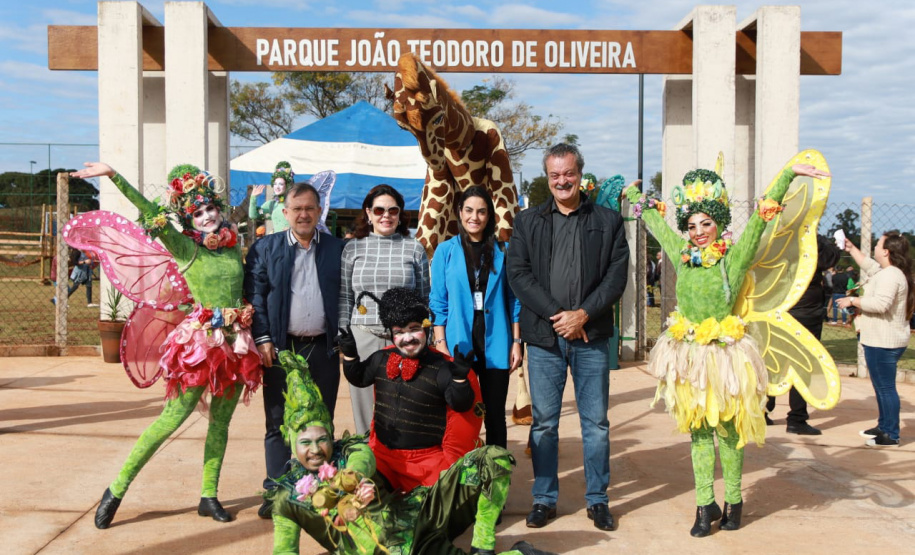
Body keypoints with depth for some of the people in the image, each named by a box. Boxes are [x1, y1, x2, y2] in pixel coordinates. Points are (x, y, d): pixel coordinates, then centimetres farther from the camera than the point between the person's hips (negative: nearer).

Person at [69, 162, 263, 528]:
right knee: (173, 416, -6)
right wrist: (113, 176, -19)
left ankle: (209, 496, 17)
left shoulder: (234, 245, 10)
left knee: (220, 420, 8)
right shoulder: (186, 248, -3)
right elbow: (151, 212, -12)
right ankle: (118, 488, 6)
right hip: (201, 340, -5)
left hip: (236, 342, 5)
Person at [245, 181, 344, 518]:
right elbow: (255, 295, 1)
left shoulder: (337, 249, 7)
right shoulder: (265, 249, 5)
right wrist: (262, 339, -8)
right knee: (278, 424, 5)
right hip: (281, 349, -1)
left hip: (323, 349, 1)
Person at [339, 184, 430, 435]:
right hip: (363, 337, 1)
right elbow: (344, 297, 10)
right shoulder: (353, 248, 9)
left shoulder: (414, 249, 8)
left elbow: (424, 298, 9)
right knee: (366, 405, 3)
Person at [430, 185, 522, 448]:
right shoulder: (445, 251, 4)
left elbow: (513, 300, 7)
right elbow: (438, 303, 3)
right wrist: (440, 344, -5)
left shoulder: (502, 251, 7)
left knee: (495, 414, 7)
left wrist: (516, 342, 2)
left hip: (495, 345, 1)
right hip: (459, 345, -1)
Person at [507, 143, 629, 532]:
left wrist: (583, 314, -12)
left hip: (591, 335, 0)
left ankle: (597, 499, 18)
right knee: (544, 421, 7)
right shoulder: (527, 222, 9)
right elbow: (518, 274, -1)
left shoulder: (608, 221, 7)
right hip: (543, 336, 1)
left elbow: (617, 276, 0)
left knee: (596, 422, 5)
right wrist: (556, 315, -10)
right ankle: (544, 498, 18)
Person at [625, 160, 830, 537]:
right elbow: (655, 222, 19)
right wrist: (635, 196, 33)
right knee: (697, 429, 7)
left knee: (726, 429, 4)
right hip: (688, 356, 4)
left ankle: (733, 502, 17)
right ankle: (705, 505, 13)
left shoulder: (733, 257, -5)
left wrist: (790, 174, -16)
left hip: (724, 355, -4)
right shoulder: (682, 255, 6)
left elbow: (759, 218, -11)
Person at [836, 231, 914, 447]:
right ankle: (883, 427, 31)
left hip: (883, 342, -11)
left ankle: (891, 436, -4)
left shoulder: (890, 275, -19)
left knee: (885, 387, -7)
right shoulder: (886, 272, 15)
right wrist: (852, 249, 36)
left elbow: (880, 303, -30)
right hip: (882, 340, 11)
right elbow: (869, 266, 35)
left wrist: (853, 301, -19)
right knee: (882, 386, 20)